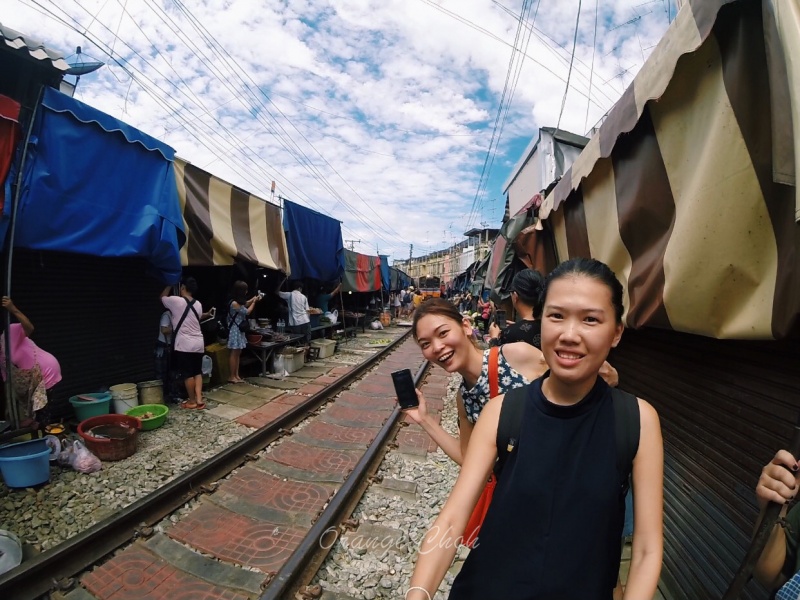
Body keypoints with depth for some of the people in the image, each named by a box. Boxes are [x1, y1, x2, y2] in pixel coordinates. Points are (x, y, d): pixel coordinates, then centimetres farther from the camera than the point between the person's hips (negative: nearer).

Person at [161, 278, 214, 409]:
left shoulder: (175, 301, -10)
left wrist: (170, 284, 22)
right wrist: (208, 315, 47)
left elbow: (162, 297, 12)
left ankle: (192, 401, 12)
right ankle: (199, 399, 11)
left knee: (188, 374, 3)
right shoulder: (198, 304, 7)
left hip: (184, 344, -6)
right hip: (198, 343, 6)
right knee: (198, 371, 13)